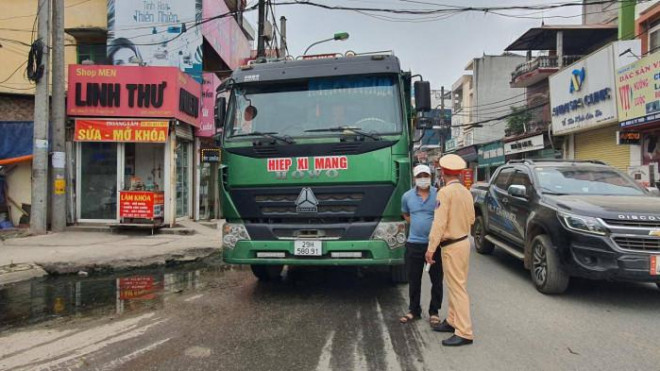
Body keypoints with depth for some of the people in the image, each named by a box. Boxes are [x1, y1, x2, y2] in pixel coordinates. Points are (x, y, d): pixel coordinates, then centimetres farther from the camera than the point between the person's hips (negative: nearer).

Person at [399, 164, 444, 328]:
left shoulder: (439, 195, -7)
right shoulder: (407, 196, 3)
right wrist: (416, 225, 8)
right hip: (414, 244, 2)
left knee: (436, 280, 7)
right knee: (414, 279, 11)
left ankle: (434, 312, 21)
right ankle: (414, 310, 26)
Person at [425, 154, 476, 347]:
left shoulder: (445, 192, -18)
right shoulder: (466, 192, 7)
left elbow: (439, 223, -21)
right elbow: (471, 219, 15)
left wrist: (430, 249, -18)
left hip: (451, 246, -9)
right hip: (464, 241, 9)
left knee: (457, 287, -5)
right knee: (456, 285, 18)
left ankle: (464, 333, -1)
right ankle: (452, 321, 30)